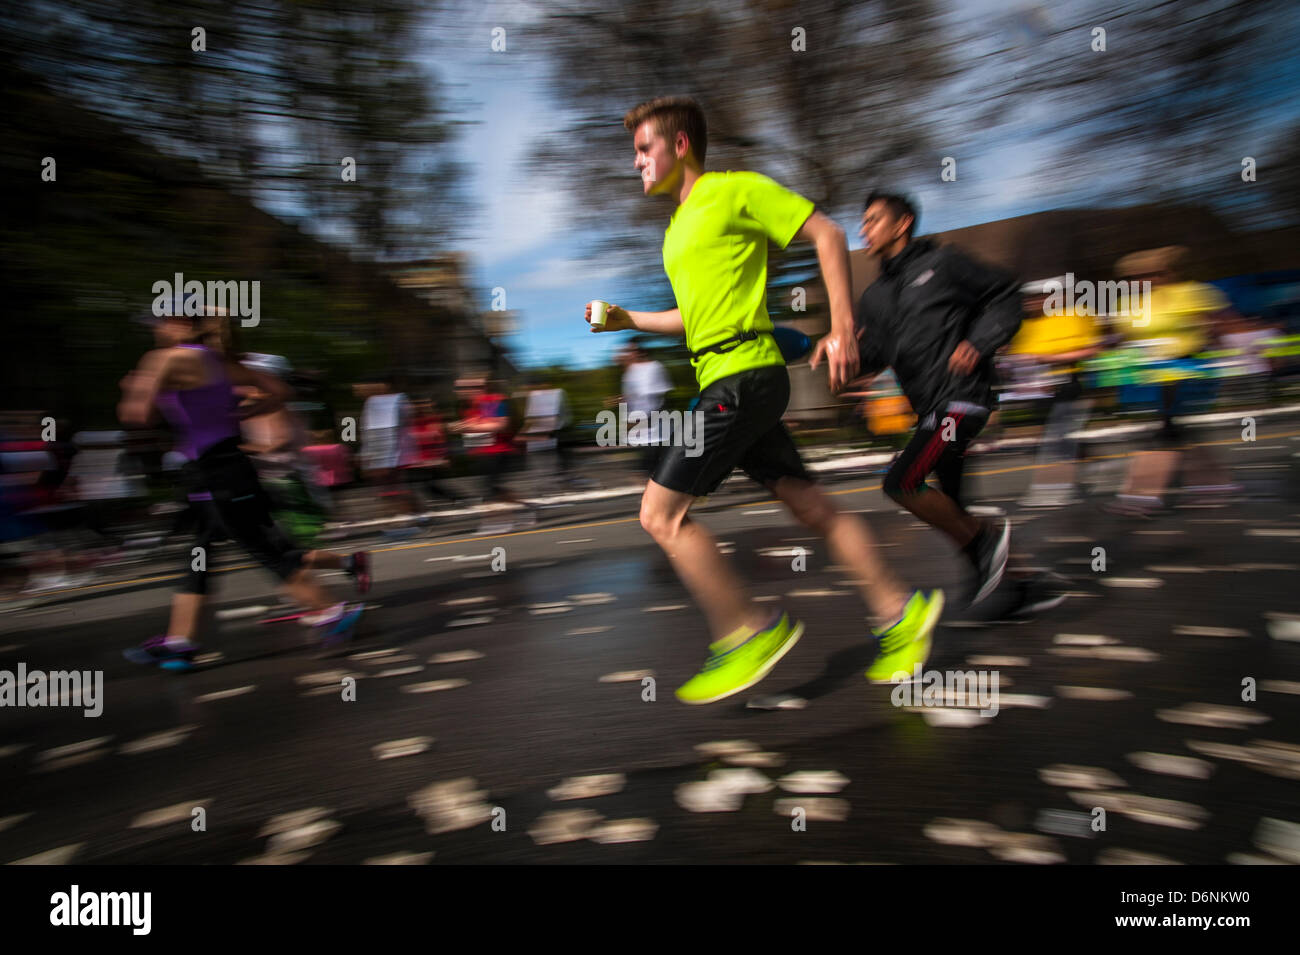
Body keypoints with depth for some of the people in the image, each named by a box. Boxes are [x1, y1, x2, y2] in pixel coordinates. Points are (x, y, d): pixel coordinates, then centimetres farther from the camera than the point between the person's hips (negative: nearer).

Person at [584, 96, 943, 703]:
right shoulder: (679, 227, 24)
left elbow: (827, 235, -6)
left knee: (660, 512, -9)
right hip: (731, 380, 9)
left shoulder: (733, 190, -2)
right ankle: (899, 614, 17)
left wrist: (842, 329, -13)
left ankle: (748, 633, 1)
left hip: (743, 375, -9)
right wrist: (626, 320, 19)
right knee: (808, 505, 9)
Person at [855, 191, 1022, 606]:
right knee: (950, 509, 9)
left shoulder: (941, 263, 1)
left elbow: (1005, 295, 5)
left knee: (901, 482, -20)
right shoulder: (874, 296, 18)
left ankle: (985, 538, -1)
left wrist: (979, 342, -10)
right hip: (930, 407, 8)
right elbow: (871, 358, 12)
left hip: (961, 397, -8)